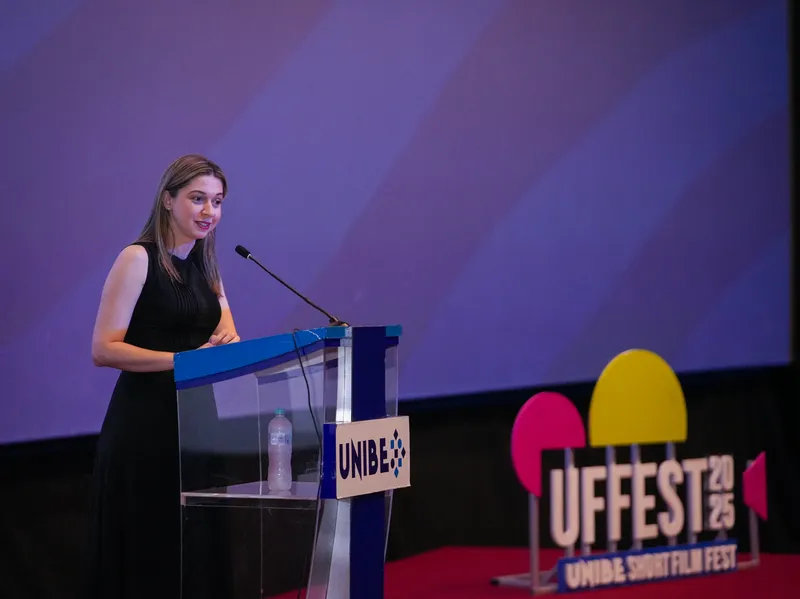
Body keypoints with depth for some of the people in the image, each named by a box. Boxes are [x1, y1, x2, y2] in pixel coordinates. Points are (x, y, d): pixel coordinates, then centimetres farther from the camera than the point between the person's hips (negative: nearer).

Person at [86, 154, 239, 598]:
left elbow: (228, 338, 17)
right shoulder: (139, 259, -8)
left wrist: (228, 342, -7)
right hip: (145, 427, -7)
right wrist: (185, 359, -22)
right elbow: (103, 349, -14)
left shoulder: (205, 267, 14)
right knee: (143, 557, -3)